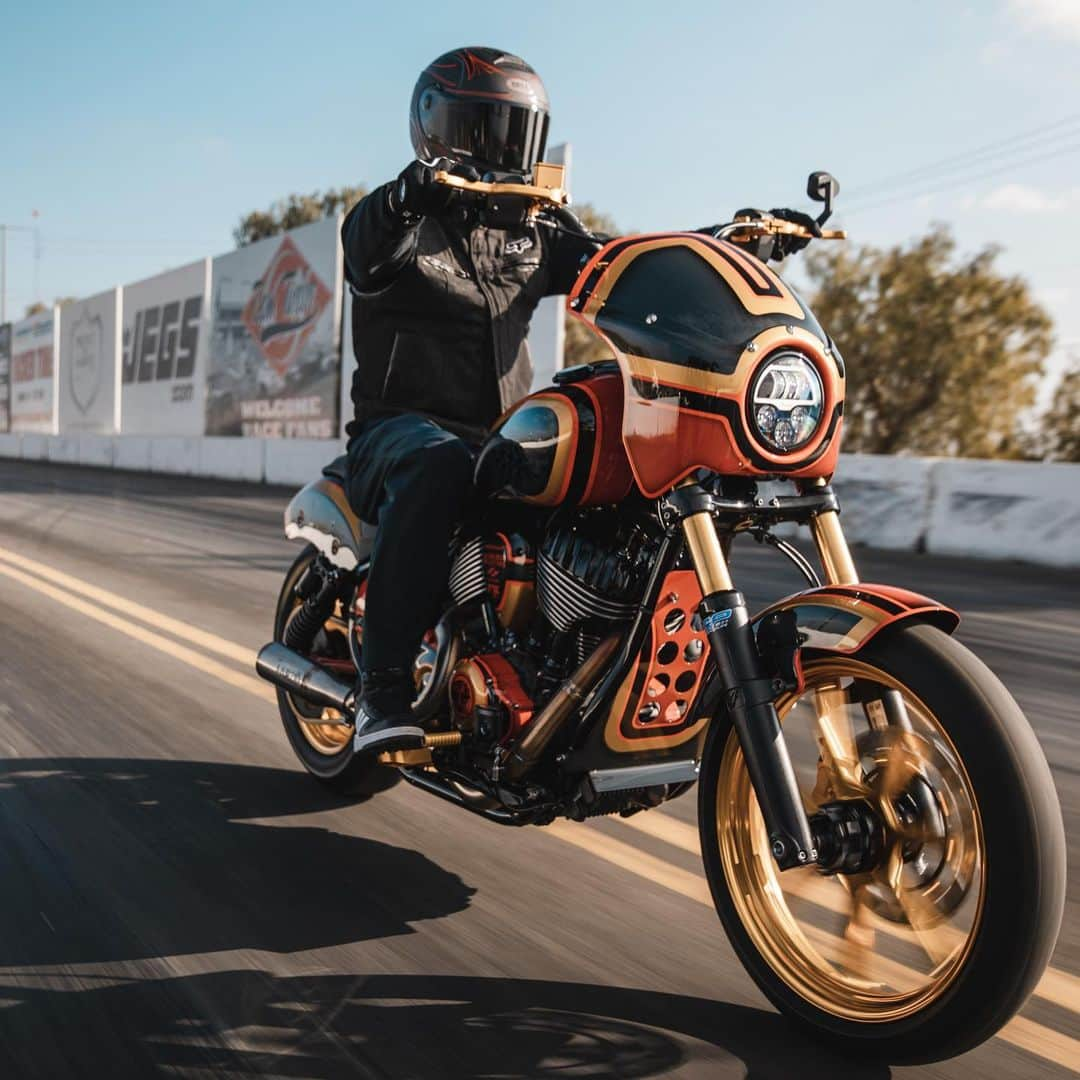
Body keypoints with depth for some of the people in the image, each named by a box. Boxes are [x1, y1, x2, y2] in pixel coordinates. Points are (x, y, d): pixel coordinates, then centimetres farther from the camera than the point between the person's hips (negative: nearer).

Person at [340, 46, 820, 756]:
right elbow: (366, 258, -22)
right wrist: (410, 198, -45)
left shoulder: (531, 235, 19)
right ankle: (383, 683, -37)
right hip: (405, 425, -5)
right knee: (438, 470, -41)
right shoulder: (394, 217, 2)